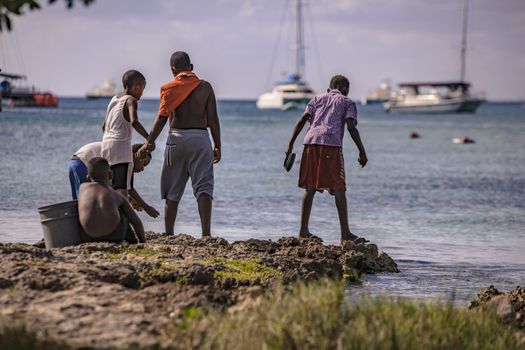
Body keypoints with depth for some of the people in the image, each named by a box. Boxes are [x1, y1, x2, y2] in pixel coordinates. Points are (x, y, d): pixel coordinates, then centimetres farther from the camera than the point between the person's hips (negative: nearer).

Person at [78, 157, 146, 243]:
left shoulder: (83, 187, 20)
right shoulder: (118, 196, 19)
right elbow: (137, 222, 24)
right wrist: (143, 242, 38)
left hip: (88, 237, 0)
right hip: (113, 236, 0)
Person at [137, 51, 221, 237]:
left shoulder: (169, 89, 1)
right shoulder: (205, 87, 3)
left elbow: (161, 119, -1)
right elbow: (213, 120, 1)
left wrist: (149, 143, 8)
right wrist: (217, 146, 8)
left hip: (176, 138, 1)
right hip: (200, 138, -1)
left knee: (172, 192, 9)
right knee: (203, 187, -4)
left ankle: (169, 234, 11)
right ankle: (206, 232, -17)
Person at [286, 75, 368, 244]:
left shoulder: (317, 99, 26)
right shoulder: (347, 102, 16)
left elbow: (302, 121, 13)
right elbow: (351, 127, 0)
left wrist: (290, 144, 10)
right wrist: (362, 152, 2)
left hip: (311, 141, 4)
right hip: (331, 143, -4)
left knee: (310, 188, 10)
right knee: (339, 189, -1)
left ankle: (303, 231, 10)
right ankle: (345, 233, -4)